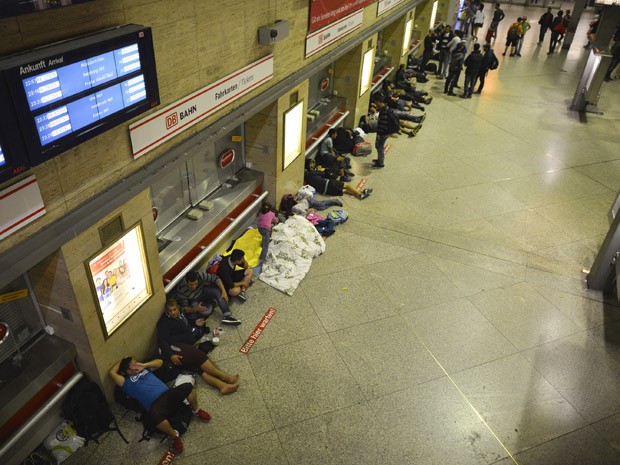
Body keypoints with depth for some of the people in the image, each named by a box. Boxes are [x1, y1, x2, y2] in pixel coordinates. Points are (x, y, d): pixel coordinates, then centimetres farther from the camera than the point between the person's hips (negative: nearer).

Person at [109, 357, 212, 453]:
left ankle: (196, 411, 5)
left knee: (188, 387, -26)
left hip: (168, 395, 4)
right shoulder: (127, 382, 14)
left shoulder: (144, 369, 30)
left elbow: (160, 362, 26)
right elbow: (111, 372, 3)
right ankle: (175, 435, -13)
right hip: (155, 404, -4)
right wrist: (122, 360, 19)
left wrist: (144, 365, 14)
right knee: (155, 415, -42)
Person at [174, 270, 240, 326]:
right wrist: (195, 309, -44)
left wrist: (224, 291, -28)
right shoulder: (180, 291, -36)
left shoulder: (199, 275, -32)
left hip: (202, 291, 4)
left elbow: (215, 278, -20)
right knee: (207, 311, -31)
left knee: (218, 291, -24)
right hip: (193, 301, -4)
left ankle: (227, 316, -22)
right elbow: (183, 308, -27)